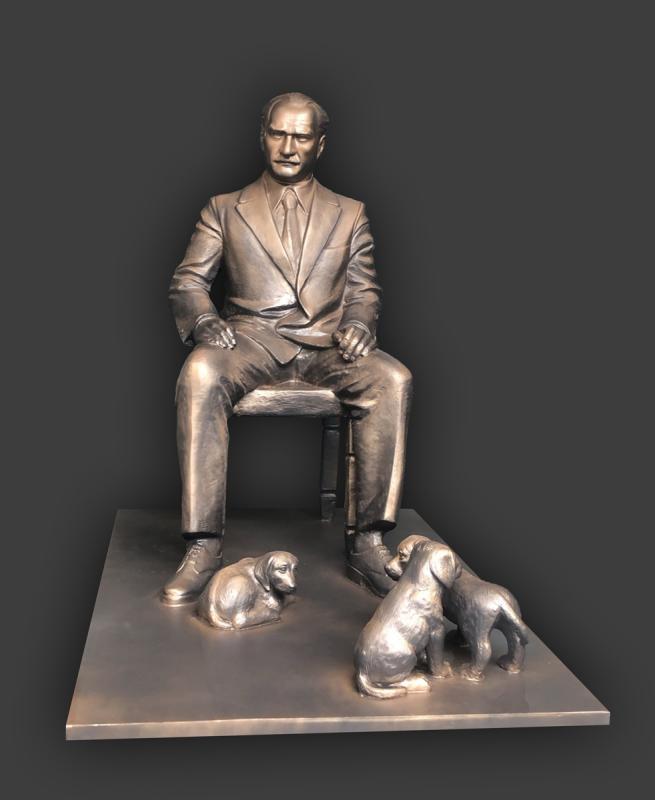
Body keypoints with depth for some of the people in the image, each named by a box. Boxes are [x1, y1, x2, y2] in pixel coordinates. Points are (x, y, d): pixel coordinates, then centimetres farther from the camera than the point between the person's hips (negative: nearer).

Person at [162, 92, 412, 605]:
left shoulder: (349, 214, 22)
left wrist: (357, 323, -8)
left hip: (325, 344, 1)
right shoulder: (224, 210, 19)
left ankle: (370, 542, -26)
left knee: (393, 379, -32)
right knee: (200, 372, -37)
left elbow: (363, 291, 16)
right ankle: (204, 547, -33)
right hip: (251, 338, -1)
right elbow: (188, 281, 11)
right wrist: (204, 320, -13)